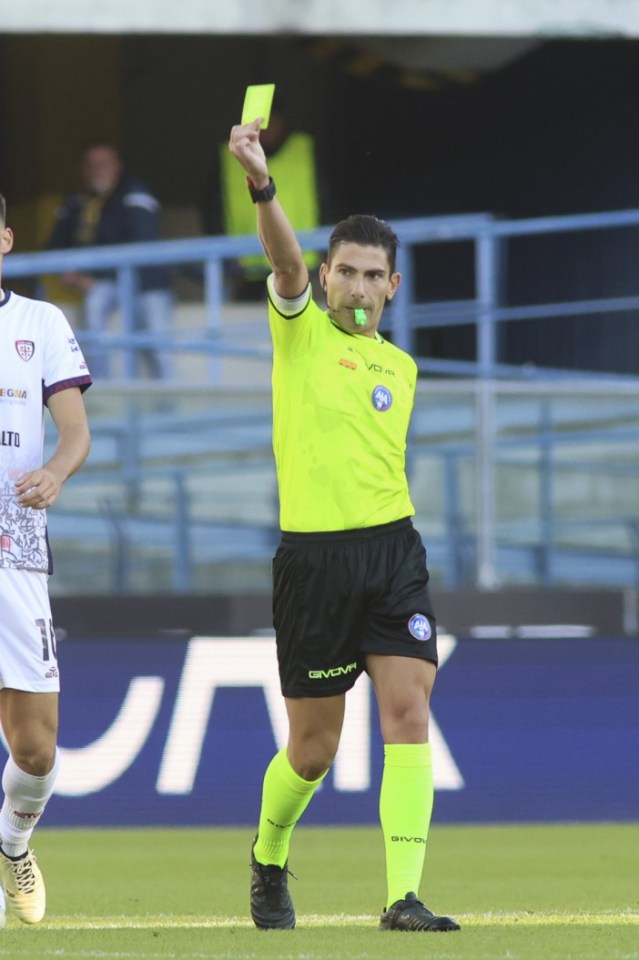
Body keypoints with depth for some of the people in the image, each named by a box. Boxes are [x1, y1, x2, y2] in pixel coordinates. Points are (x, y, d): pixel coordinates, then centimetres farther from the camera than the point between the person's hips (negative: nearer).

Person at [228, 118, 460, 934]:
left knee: (409, 712, -14)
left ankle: (403, 898, -17)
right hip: (312, 556, -3)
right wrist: (260, 184, -40)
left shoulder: (400, 368, 15)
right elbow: (286, 260, -20)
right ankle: (269, 860, 34)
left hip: (392, 548, 3)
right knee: (312, 750, 5)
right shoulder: (300, 330, 1)